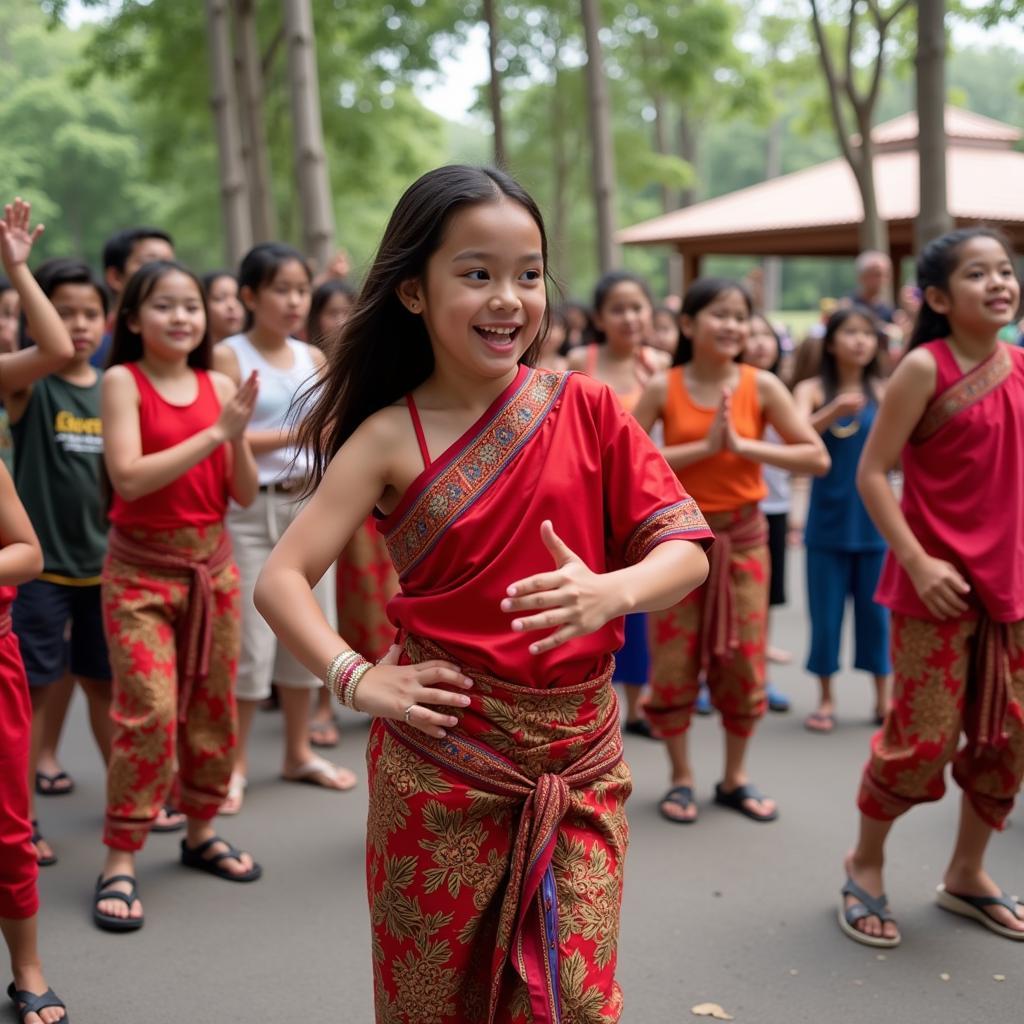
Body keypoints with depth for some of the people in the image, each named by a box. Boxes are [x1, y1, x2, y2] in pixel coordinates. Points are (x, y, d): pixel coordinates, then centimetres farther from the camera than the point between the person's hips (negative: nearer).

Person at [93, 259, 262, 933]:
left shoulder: (218, 385, 3)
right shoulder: (122, 381, -6)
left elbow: (245, 494, 3)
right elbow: (129, 478, -19)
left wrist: (239, 433, -15)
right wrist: (216, 432, -20)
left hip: (213, 561, 4)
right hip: (142, 567, -4)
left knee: (214, 704, 11)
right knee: (149, 712, -10)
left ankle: (201, 829, 28)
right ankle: (120, 859, 1)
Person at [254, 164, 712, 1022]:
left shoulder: (588, 410, -1)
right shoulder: (390, 436, -5)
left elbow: (685, 548, -2)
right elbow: (282, 579, -6)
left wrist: (610, 592, -21)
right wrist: (357, 679, -18)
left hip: (579, 761, 1)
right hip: (441, 764, -1)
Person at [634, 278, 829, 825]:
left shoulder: (762, 385, -5)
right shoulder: (663, 388, -7)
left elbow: (817, 457, -8)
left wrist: (742, 446, -19)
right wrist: (703, 447, -19)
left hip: (743, 535, 1)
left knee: (743, 662, 7)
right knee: (675, 662, 4)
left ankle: (735, 777, 25)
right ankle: (681, 777, 21)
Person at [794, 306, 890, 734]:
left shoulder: (885, 391, 1)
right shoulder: (812, 390, -1)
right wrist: (835, 410, -35)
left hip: (874, 518, 1)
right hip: (828, 519, -1)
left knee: (876, 609, 8)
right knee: (825, 611, 5)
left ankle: (884, 697, 21)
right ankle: (826, 699, 17)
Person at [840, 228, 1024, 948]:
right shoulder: (925, 367, -10)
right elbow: (871, 472, -11)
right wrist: (917, 562, -16)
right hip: (939, 582, -6)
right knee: (926, 738, -2)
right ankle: (866, 863, 22)